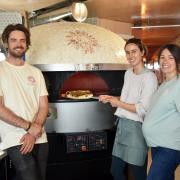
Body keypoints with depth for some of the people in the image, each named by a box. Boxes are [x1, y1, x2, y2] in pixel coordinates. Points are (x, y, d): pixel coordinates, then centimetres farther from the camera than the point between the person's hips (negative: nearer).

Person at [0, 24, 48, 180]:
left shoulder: (35, 72, 9)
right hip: (15, 140, -4)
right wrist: (29, 126, -13)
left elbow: (44, 106, 5)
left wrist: (33, 134, -9)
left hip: (39, 138, 5)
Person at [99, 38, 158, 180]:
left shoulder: (149, 77, -14)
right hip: (122, 125, 8)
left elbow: (143, 109, -19)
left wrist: (118, 103, -12)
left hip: (136, 128, -8)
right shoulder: (128, 73, 11)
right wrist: (111, 98, 10)